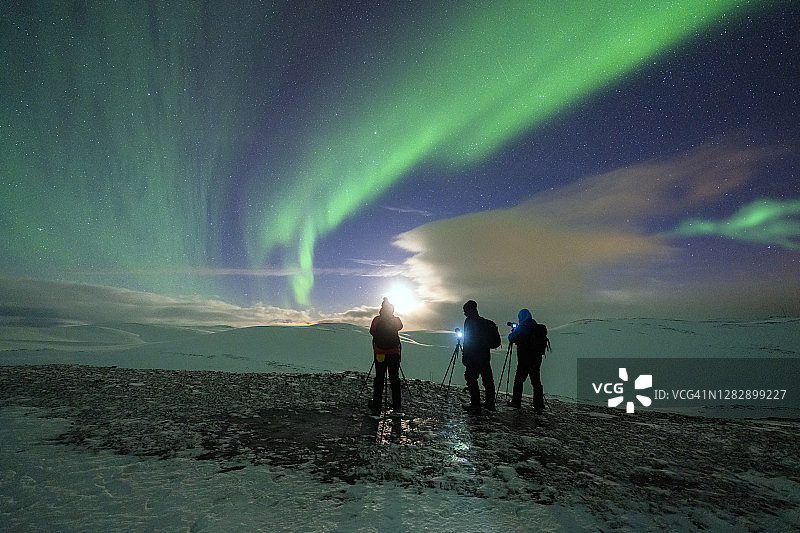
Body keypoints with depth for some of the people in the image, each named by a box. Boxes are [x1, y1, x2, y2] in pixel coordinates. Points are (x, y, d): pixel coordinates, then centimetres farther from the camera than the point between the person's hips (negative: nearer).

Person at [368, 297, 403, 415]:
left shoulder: (377, 320, -5)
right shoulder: (396, 320, -4)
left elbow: (371, 332, 8)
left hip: (379, 354, 0)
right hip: (394, 354, 0)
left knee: (379, 379, 5)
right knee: (394, 379, 8)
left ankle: (376, 408, 4)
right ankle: (396, 407, 10)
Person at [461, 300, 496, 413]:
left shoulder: (469, 321, -9)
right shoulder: (483, 321, 14)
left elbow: (467, 340, -14)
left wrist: (464, 356, -12)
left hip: (473, 357, -8)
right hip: (485, 355, 8)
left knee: (471, 379, -4)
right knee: (487, 379, 12)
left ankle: (475, 405, -6)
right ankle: (490, 403, 20)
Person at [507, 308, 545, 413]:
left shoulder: (521, 329, -11)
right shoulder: (536, 328, 6)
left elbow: (511, 338, 1)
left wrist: (513, 331, 21)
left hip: (524, 359, -5)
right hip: (536, 359, 5)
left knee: (518, 379, 8)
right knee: (536, 381, 7)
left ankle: (516, 402, 14)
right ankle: (539, 406, 6)